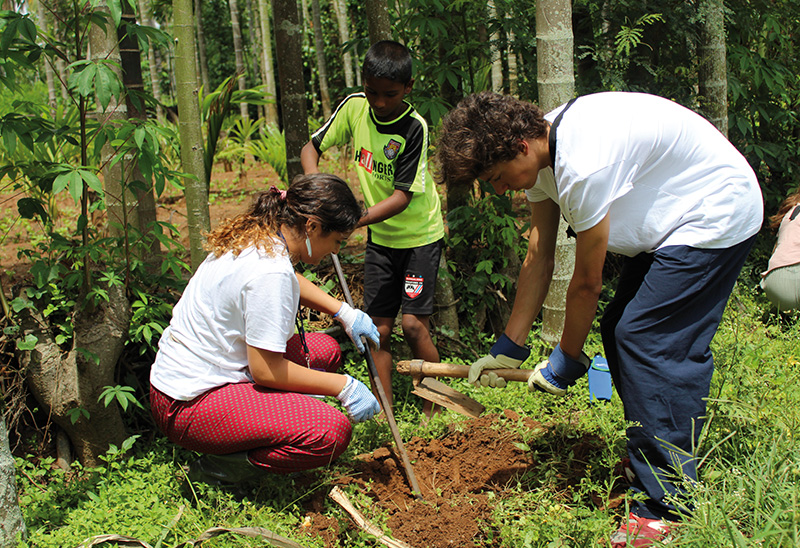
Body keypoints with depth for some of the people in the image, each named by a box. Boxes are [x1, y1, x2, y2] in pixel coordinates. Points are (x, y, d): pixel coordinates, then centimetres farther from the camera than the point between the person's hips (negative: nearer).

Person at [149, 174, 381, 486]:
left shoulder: (255, 236, 4)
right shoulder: (270, 271, -26)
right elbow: (266, 371, -22)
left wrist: (345, 313, 17)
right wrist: (343, 387, -13)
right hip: (189, 406, -10)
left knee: (325, 350, 12)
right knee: (332, 431, -22)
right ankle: (218, 468, -7)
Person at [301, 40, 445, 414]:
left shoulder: (414, 128, -22)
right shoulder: (354, 107, -7)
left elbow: (402, 196, -24)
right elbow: (311, 148, 3)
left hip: (418, 236, -5)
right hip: (379, 238, 5)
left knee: (413, 323, -9)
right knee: (378, 327, 2)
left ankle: (435, 407, 10)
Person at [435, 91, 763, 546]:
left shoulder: (584, 167, -33)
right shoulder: (541, 152, -3)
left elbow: (587, 283, -22)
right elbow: (539, 259, 1)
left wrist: (567, 360, -8)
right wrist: (509, 347, 2)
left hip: (717, 216, -10)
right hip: (667, 220, 10)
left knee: (644, 340, -15)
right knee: (620, 331, 9)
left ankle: (668, 506, -7)